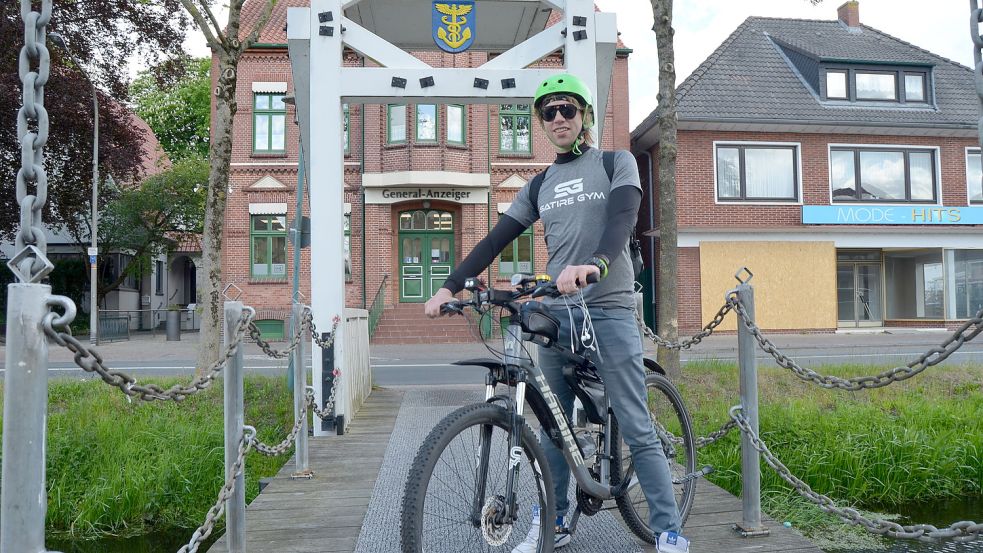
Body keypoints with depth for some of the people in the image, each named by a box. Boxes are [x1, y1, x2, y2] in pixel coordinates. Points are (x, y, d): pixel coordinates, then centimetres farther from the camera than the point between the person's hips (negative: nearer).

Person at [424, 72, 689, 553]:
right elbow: (496, 240, 11)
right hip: (556, 313, 4)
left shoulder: (617, 163, 4)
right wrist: (450, 286, 1)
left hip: (608, 309, -4)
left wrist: (594, 264, -35)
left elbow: (623, 217, -15)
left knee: (637, 430, -4)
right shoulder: (539, 186, 15)